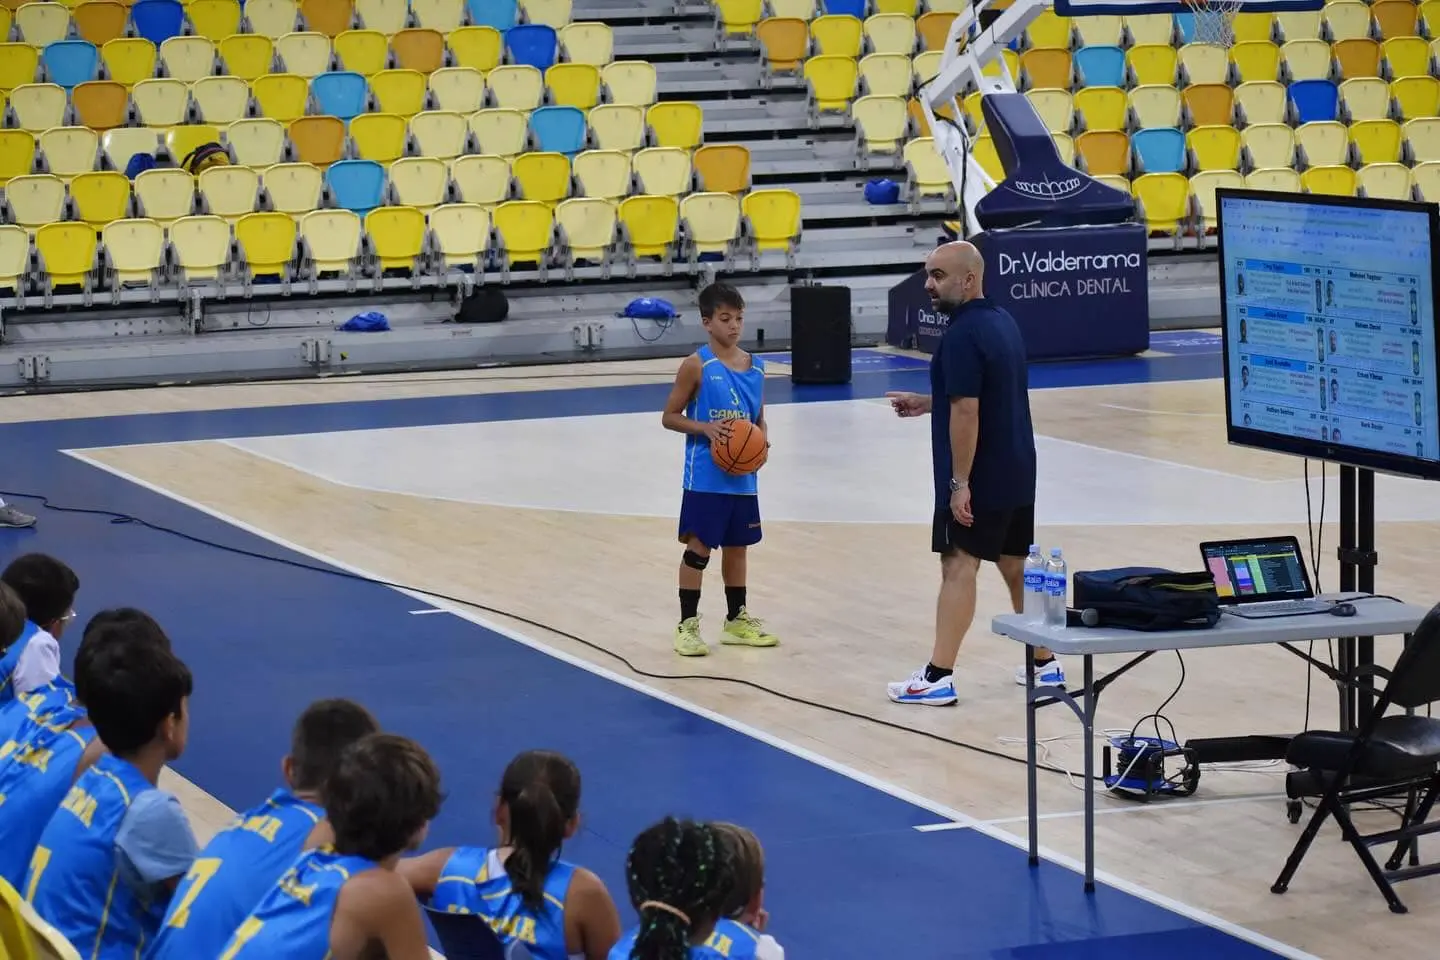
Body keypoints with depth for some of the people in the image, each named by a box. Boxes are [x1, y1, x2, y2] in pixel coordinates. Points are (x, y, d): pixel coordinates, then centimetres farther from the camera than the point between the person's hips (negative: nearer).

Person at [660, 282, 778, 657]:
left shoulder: (755, 366, 6)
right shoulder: (697, 366, -9)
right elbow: (670, 417, -5)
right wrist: (706, 428, -20)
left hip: (743, 478, 5)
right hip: (706, 478, -5)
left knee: (737, 546, 15)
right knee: (698, 547, -1)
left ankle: (737, 619, 27)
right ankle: (687, 624, 6)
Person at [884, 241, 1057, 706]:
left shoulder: (963, 334, -18)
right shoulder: (1003, 321, 12)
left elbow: (966, 412, -22)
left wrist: (960, 483, -21)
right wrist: (927, 403, 22)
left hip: (980, 477, -9)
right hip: (1016, 472, 9)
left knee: (959, 565, -8)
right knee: (1015, 564, 16)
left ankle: (938, 677, -10)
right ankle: (1044, 662, 23)